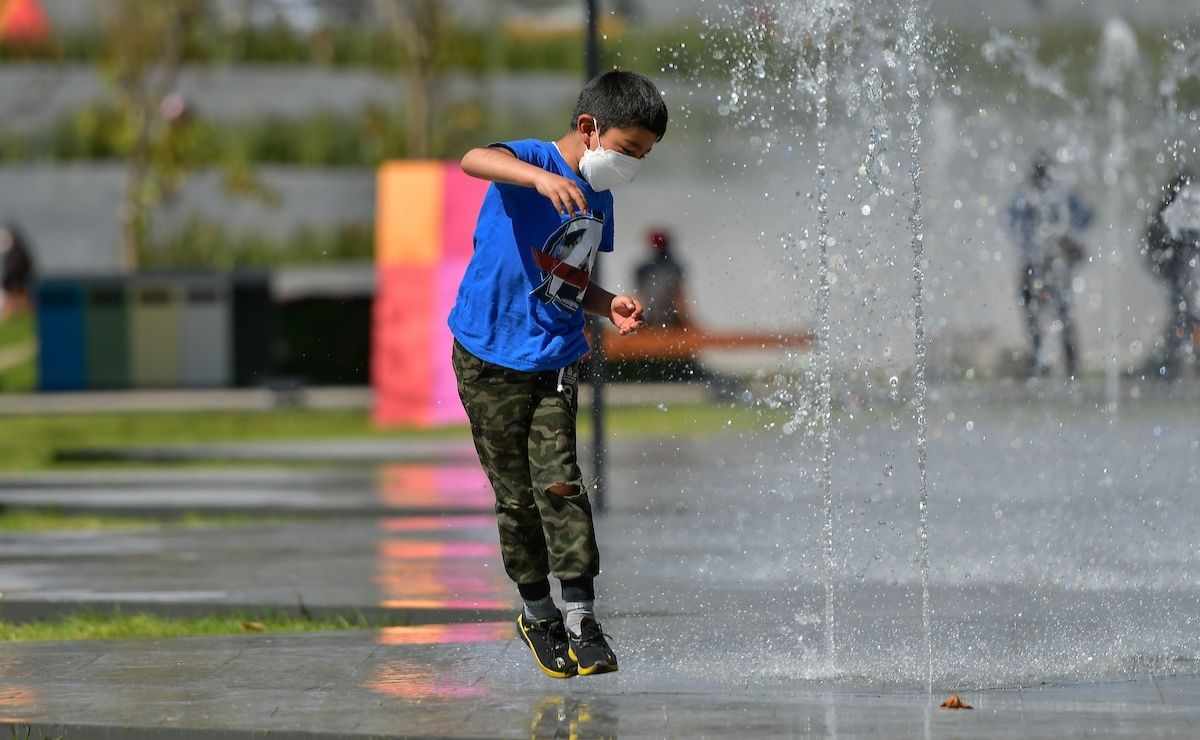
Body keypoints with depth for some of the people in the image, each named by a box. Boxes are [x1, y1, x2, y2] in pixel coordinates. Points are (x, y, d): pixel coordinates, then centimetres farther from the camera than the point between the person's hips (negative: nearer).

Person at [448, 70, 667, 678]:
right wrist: (542, 177, -54)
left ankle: (581, 618, -9)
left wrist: (608, 305, 0)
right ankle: (537, 614, 19)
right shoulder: (534, 163, -12)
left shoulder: (598, 200, 11)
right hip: (490, 359, -5)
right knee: (515, 496, 3)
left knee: (560, 483, -10)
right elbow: (476, 160, -36)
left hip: (556, 361, 5)